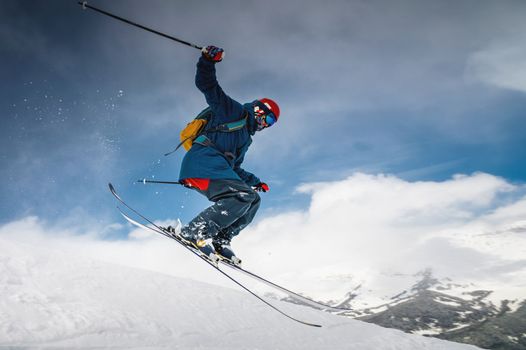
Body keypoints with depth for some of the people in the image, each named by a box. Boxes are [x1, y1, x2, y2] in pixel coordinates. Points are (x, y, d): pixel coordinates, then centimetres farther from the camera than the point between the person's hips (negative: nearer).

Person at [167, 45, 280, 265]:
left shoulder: (246, 138, 34)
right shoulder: (233, 110, 12)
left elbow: (235, 168, 39)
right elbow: (207, 85, 2)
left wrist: (255, 182, 30)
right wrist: (208, 60, -14)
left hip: (219, 167, 9)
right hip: (203, 159, -9)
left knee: (253, 199, 0)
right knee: (242, 196, -25)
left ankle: (220, 242, -9)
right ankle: (192, 232, -28)